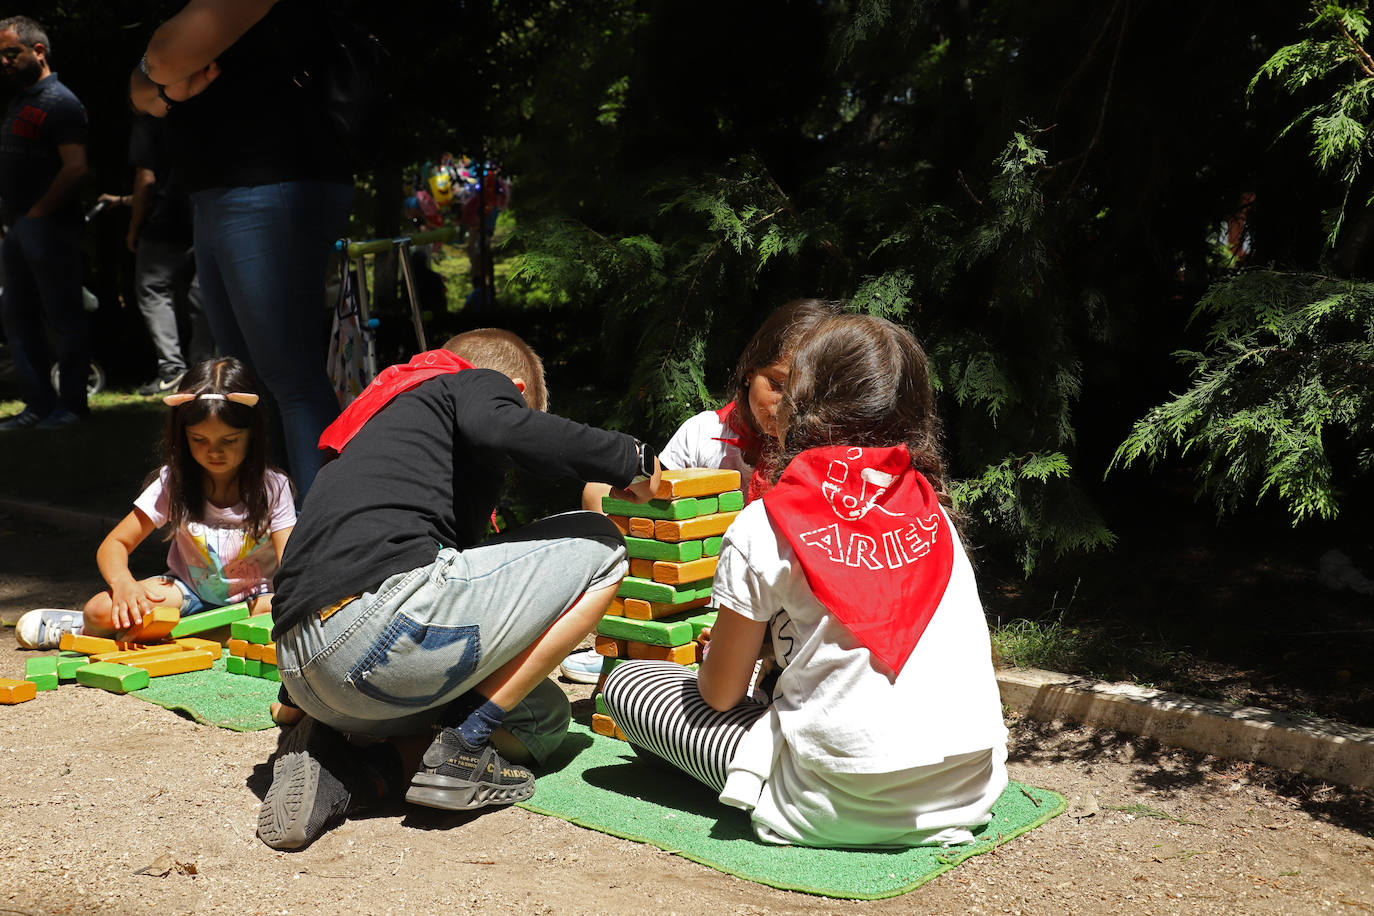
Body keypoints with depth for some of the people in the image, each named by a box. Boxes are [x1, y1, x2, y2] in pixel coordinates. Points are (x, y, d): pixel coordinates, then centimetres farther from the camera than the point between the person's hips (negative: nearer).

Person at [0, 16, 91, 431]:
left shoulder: (59, 101, -9)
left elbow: (76, 168, -19)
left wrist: (36, 213, -16)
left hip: (49, 226, -10)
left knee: (63, 317, -4)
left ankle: (71, 404, 3)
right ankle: (38, 402, 17)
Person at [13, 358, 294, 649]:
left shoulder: (272, 487, -11)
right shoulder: (174, 482, -7)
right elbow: (114, 544, -9)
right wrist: (123, 584, -32)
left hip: (252, 599, 0)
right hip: (188, 590, 0)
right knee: (101, 610, -27)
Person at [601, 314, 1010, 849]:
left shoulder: (763, 526, -9)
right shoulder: (932, 510, 5)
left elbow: (722, 693, 1)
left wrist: (718, 653, 24)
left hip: (846, 808, -6)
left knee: (627, 684, 9)